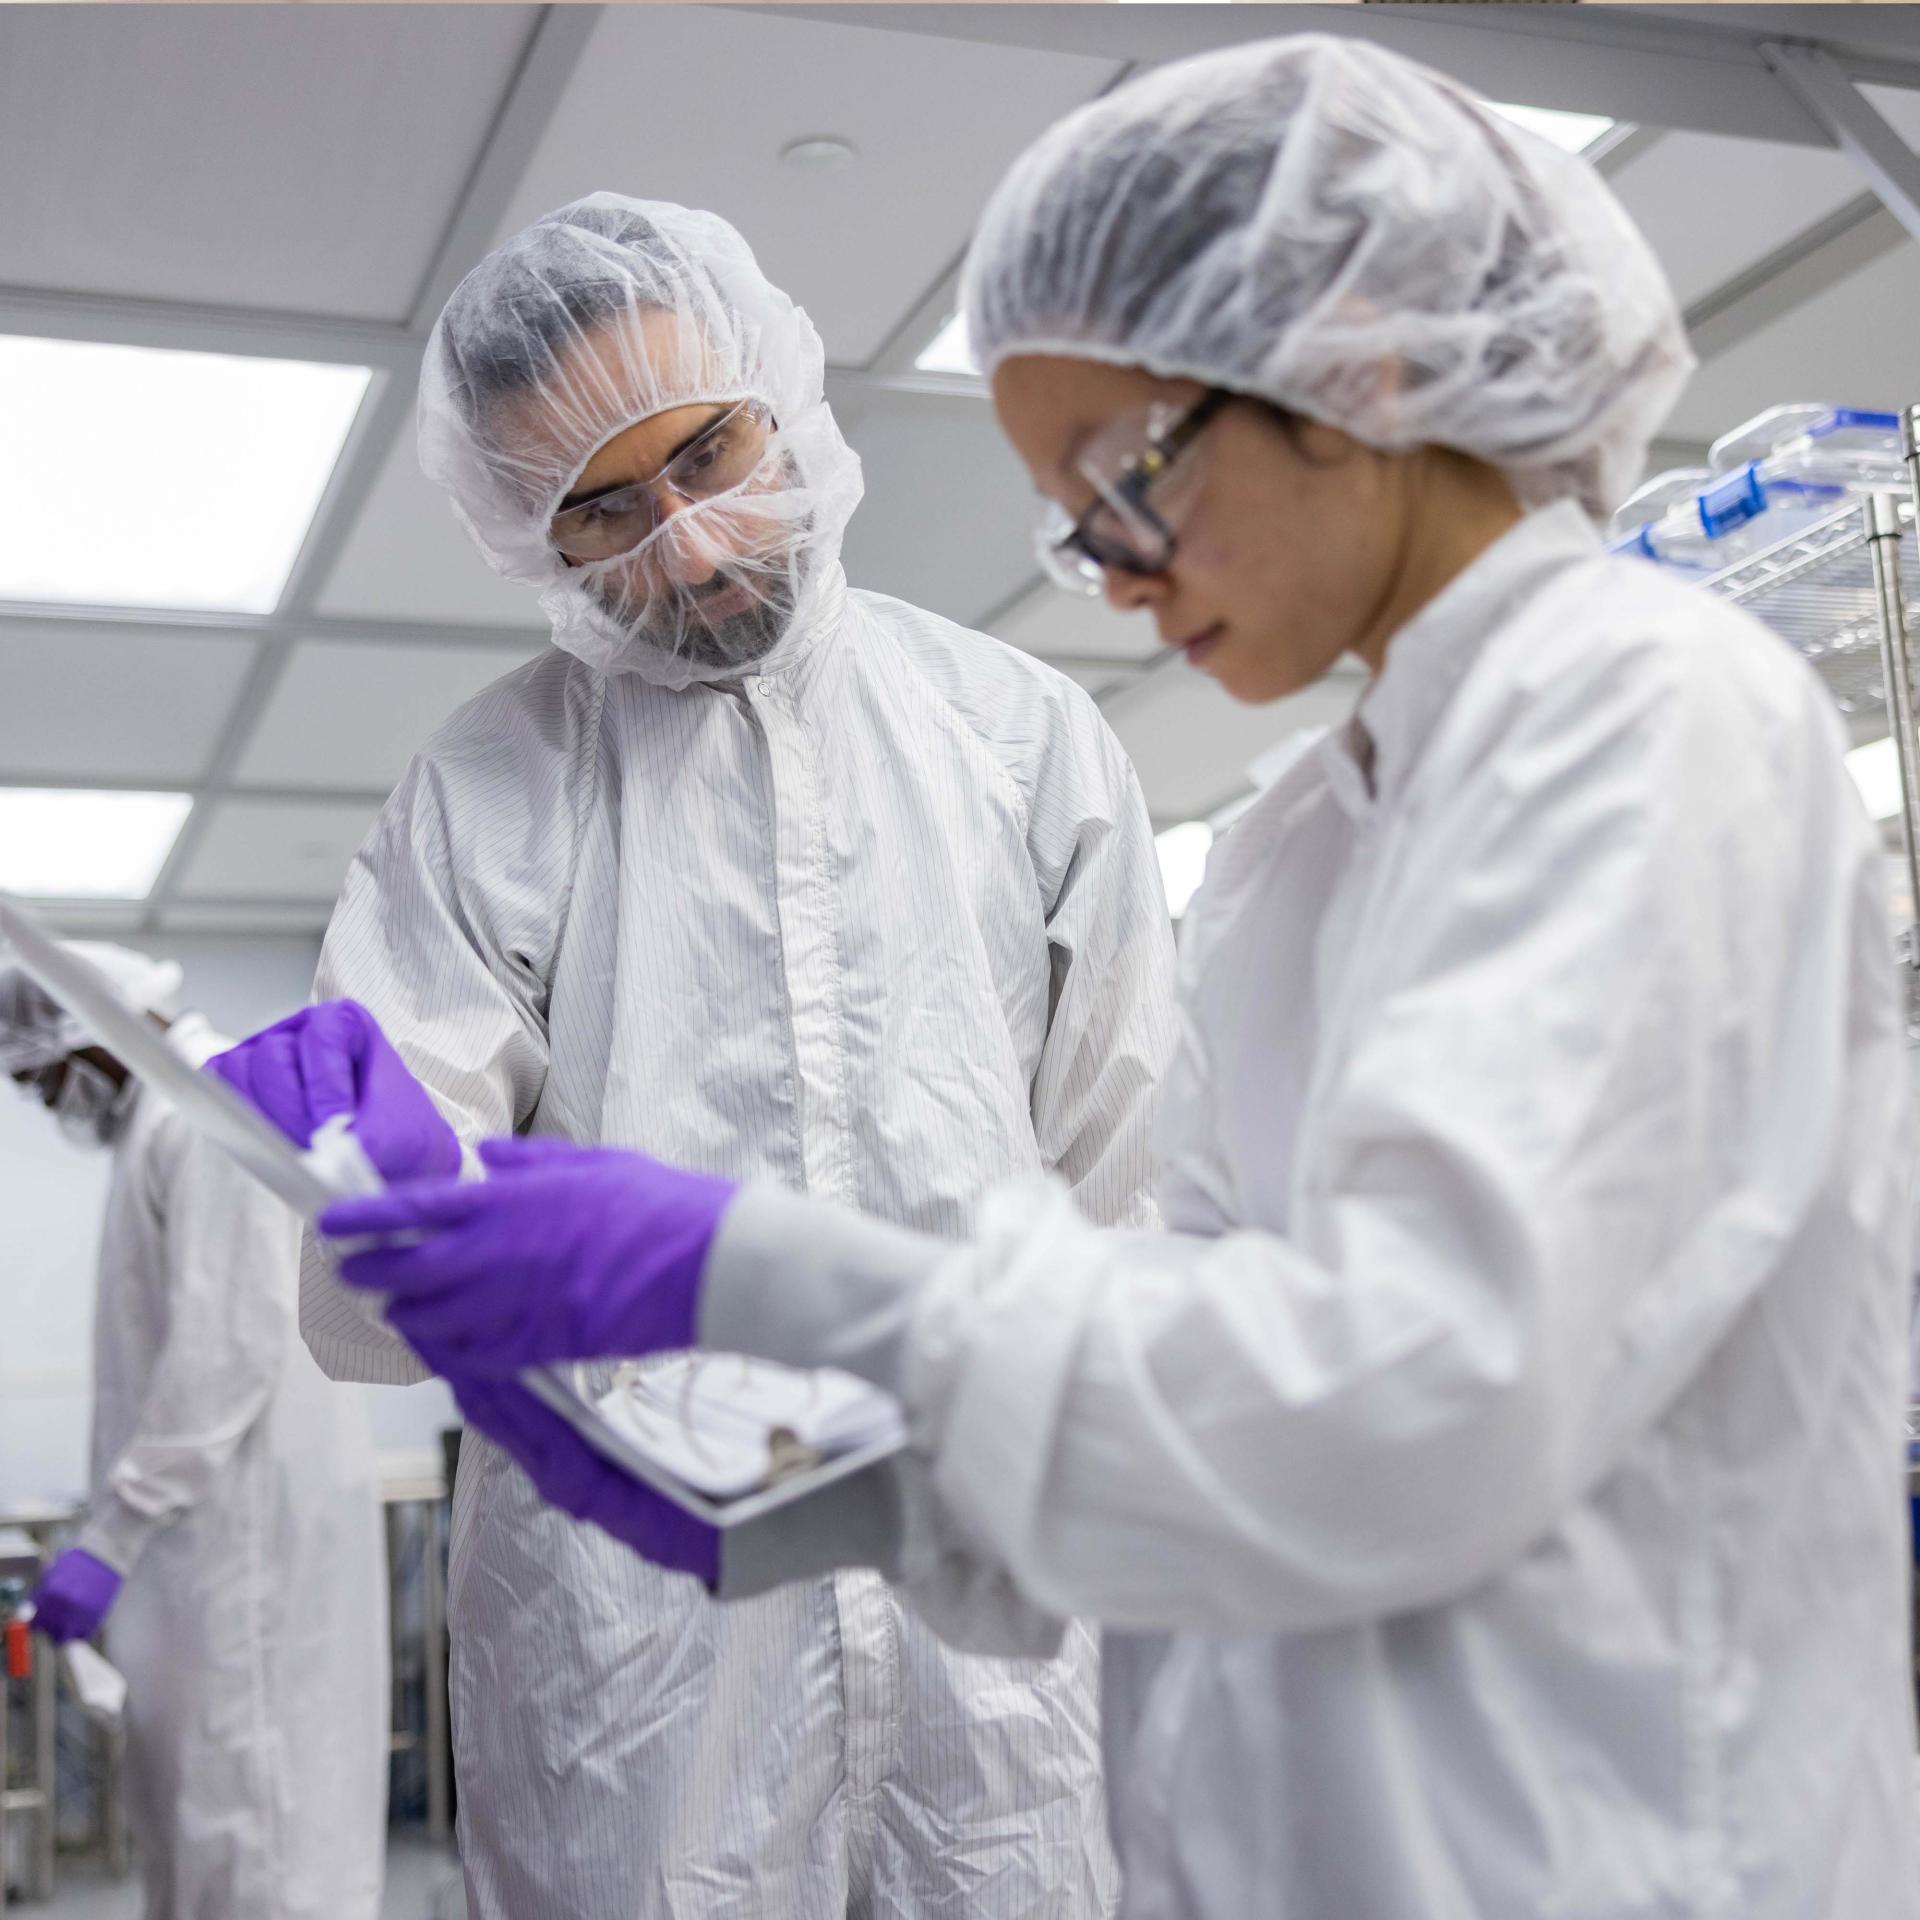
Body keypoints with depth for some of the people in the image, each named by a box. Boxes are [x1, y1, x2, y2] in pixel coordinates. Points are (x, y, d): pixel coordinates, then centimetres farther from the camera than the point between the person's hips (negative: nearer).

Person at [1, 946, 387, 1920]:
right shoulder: (168, 1120, 17)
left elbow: (227, 1346, -22)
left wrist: (109, 1538, -22)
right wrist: (118, 1524, 21)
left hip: (249, 1528, -10)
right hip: (208, 1522, 10)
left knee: (252, 1812, -5)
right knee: (189, 1807, 15)